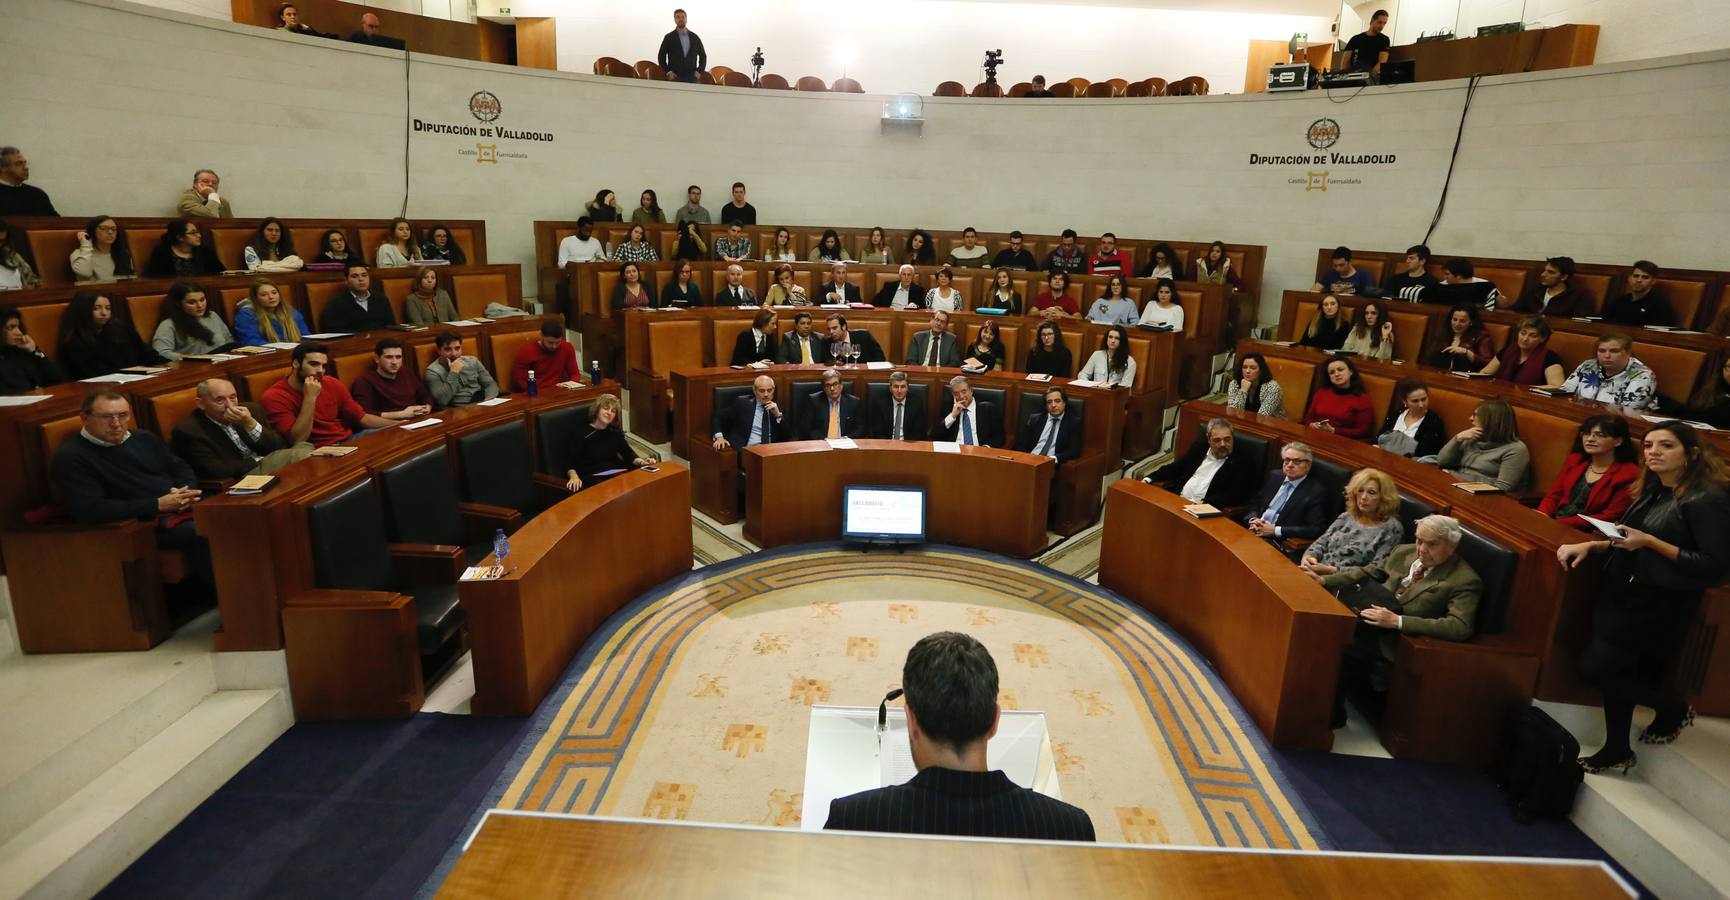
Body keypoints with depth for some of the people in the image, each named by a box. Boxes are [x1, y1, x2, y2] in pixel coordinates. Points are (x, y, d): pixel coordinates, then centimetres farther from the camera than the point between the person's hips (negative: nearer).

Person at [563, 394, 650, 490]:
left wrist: (642, 462, -11)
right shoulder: (582, 434, -1)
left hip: (615, 474, 5)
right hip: (592, 478, -5)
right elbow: (570, 464, -3)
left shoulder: (615, 432, 15)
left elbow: (628, 454, 11)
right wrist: (574, 477, -25)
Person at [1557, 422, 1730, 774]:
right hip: (1624, 596, 8)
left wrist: (1651, 543, -24)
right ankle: (1616, 752, 26)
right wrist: (1590, 545, -1)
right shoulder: (1652, 493, 9)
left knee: (1595, 667, -8)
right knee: (1617, 672, 12)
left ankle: (1674, 708, 18)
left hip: (1658, 606, -8)